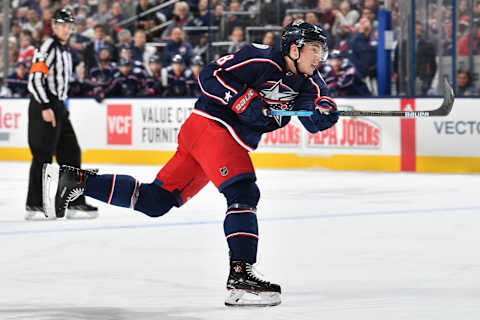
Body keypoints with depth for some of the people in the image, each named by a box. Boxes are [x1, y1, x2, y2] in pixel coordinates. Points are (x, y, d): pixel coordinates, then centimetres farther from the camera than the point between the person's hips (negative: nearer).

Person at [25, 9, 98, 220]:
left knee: (71, 153, 8)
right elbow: (35, 78, -19)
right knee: (43, 155, -9)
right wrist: (45, 107, -23)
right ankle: (34, 206, -4)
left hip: (58, 108, 10)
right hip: (43, 108, -10)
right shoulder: (48, 48, -11)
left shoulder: (65, 51, 20)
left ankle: (75, 203, 11)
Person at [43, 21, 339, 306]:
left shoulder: (307, 82, 9)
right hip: (209, 125, -8)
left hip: (230, 143, 8)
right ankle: (240, 276, -32)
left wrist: (325, 111, -21)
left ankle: (75, 179, 14)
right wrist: (244, 100, -23)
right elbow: (211, 76, -14)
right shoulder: (263, 60, -14)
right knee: (244, 193, -25)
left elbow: (313, 121, 0)